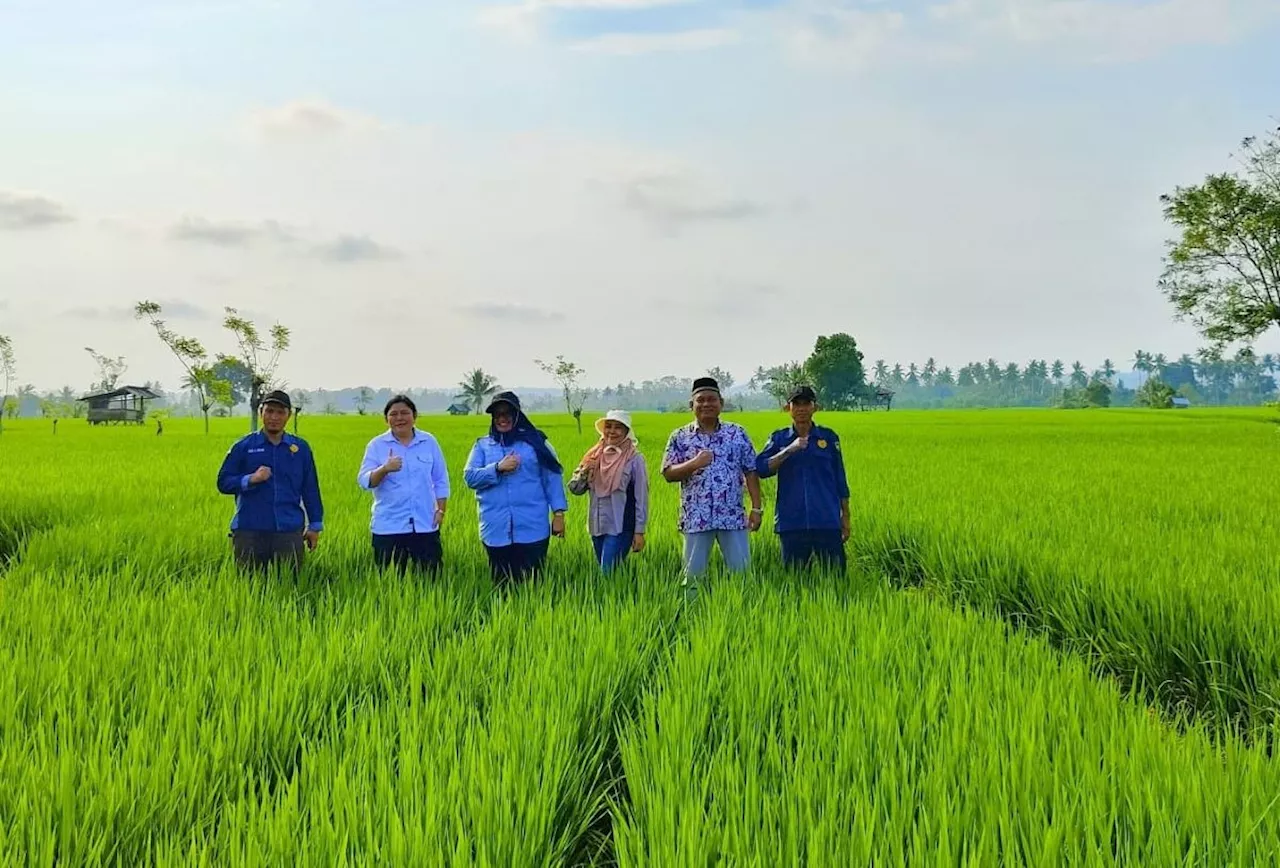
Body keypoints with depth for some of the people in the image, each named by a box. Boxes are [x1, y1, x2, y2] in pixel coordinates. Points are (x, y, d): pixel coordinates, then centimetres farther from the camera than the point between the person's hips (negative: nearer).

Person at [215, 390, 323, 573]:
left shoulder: (301, 448, 9)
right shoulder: (244, 446, 5)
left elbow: (310, 489, 13)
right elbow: (223, 482, 3)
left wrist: (315, 526, 11)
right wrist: (250, 479, -14)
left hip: (290, 531, 1)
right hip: (250, 532, -1)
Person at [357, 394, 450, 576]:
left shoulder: (429, 442, 6)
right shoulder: (376, 445, 0)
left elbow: (440, 481, 11)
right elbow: (364, 481, -11)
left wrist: (441, 510, 2)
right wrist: (385, 469, -29)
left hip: (425, 525, 1)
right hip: (388, 527, -1)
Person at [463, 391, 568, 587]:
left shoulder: (534, 441, 6)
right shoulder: (482, 445, 12)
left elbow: (552, 478, 5)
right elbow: (470, 477, 1)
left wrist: (558, 513, -2)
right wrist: (498, 468, -13)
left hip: (532, 529, -2)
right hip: (496, 531, 2)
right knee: (502, 584, 7)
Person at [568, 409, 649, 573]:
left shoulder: (634, 459, -7)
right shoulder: (595, 456, 6)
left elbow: (641, 498, -6)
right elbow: (574, 489, 8)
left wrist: (639, 532, -9)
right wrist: (584, 472, -12)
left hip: (620, 528, -6)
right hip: (597, 526, 6)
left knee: (609, 573, -12)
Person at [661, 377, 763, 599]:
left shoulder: (737, 433, 8)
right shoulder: (680, 437, 6)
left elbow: (751, 472, 7)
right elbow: (668, 473, 1)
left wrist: (756, 508, 1)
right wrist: (694, 464, -16)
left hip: (734, 517, 0)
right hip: (696, 518, 0)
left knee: (742, 572, 0)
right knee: (693, 575, 3)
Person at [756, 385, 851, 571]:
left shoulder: (829, 437, 8)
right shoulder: (779, 438, 8)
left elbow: (840, 479, 12)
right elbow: (761, 469, -7)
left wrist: (845, 517, 10)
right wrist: (789, 450, -17)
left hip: (827, 521, 0)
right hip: (791, 522, 0)